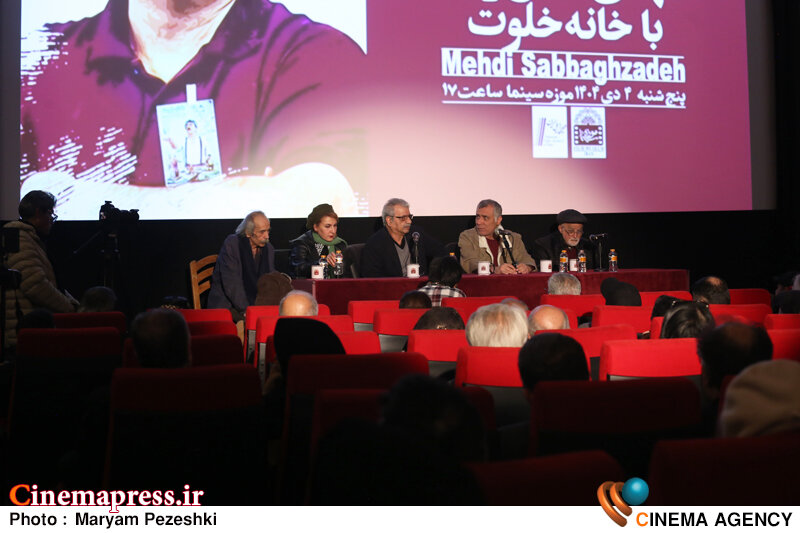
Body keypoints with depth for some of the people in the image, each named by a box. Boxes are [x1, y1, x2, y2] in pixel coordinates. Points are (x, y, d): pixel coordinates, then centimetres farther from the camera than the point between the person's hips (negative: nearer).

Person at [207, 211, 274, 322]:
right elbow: (231, 283, -17)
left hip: (255, 304, 6)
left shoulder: (269, 249, 11)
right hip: (227, 305, -6)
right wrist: (246, 310, -22)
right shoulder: (231, 244, -10)